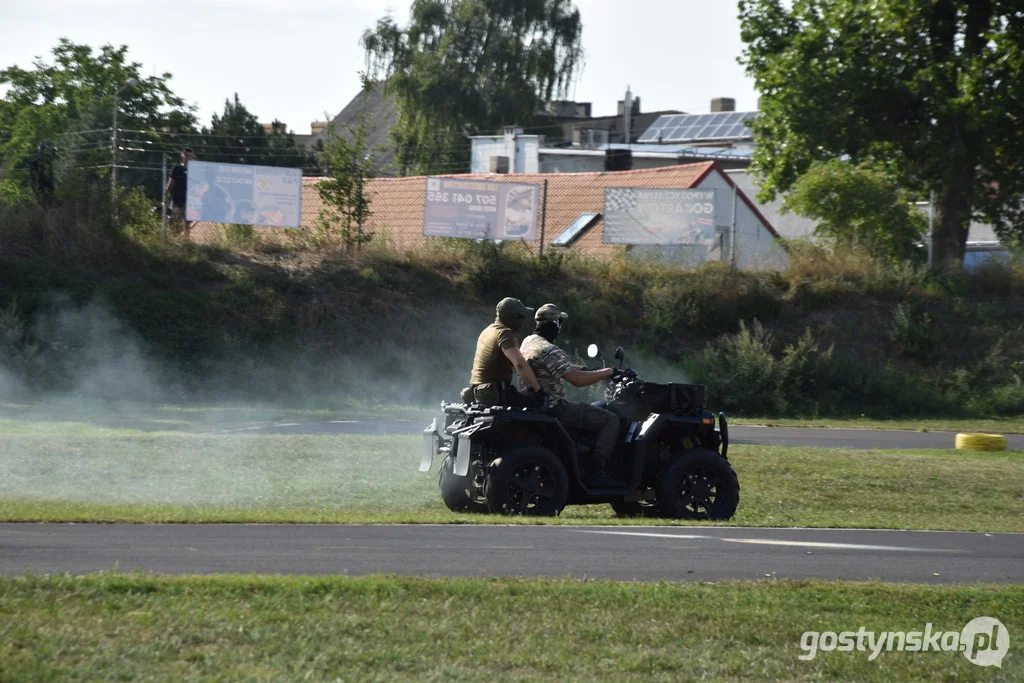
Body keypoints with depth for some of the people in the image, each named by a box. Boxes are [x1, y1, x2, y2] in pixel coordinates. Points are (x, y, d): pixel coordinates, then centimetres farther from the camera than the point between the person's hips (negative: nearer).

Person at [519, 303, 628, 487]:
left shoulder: (528, 342, 9)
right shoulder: (549, 351, -22)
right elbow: (577, 379, -27)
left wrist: (585, 368, 19)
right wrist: (607, 372, -16)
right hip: (553, 408, -10)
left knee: (594, 411, 32)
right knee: (610, 419, -9)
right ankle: (599, 474, -16)